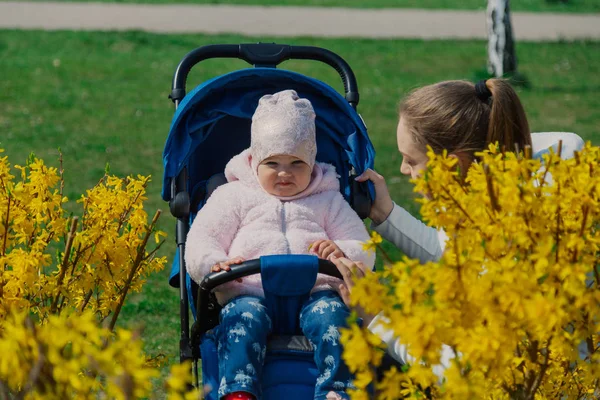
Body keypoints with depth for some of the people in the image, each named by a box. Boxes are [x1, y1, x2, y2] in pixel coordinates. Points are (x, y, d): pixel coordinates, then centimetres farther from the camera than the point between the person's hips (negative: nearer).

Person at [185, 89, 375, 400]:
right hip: (251, 290, -1)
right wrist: (216, 264, -14)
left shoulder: (329, 200, 26)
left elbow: (363, 250, 19)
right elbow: (200, 242, 11)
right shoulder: (233, 196, 23)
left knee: (331, 314, -32)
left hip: (316, 290, 1)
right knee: (243, 316, -35)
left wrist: (342, 253, -7)